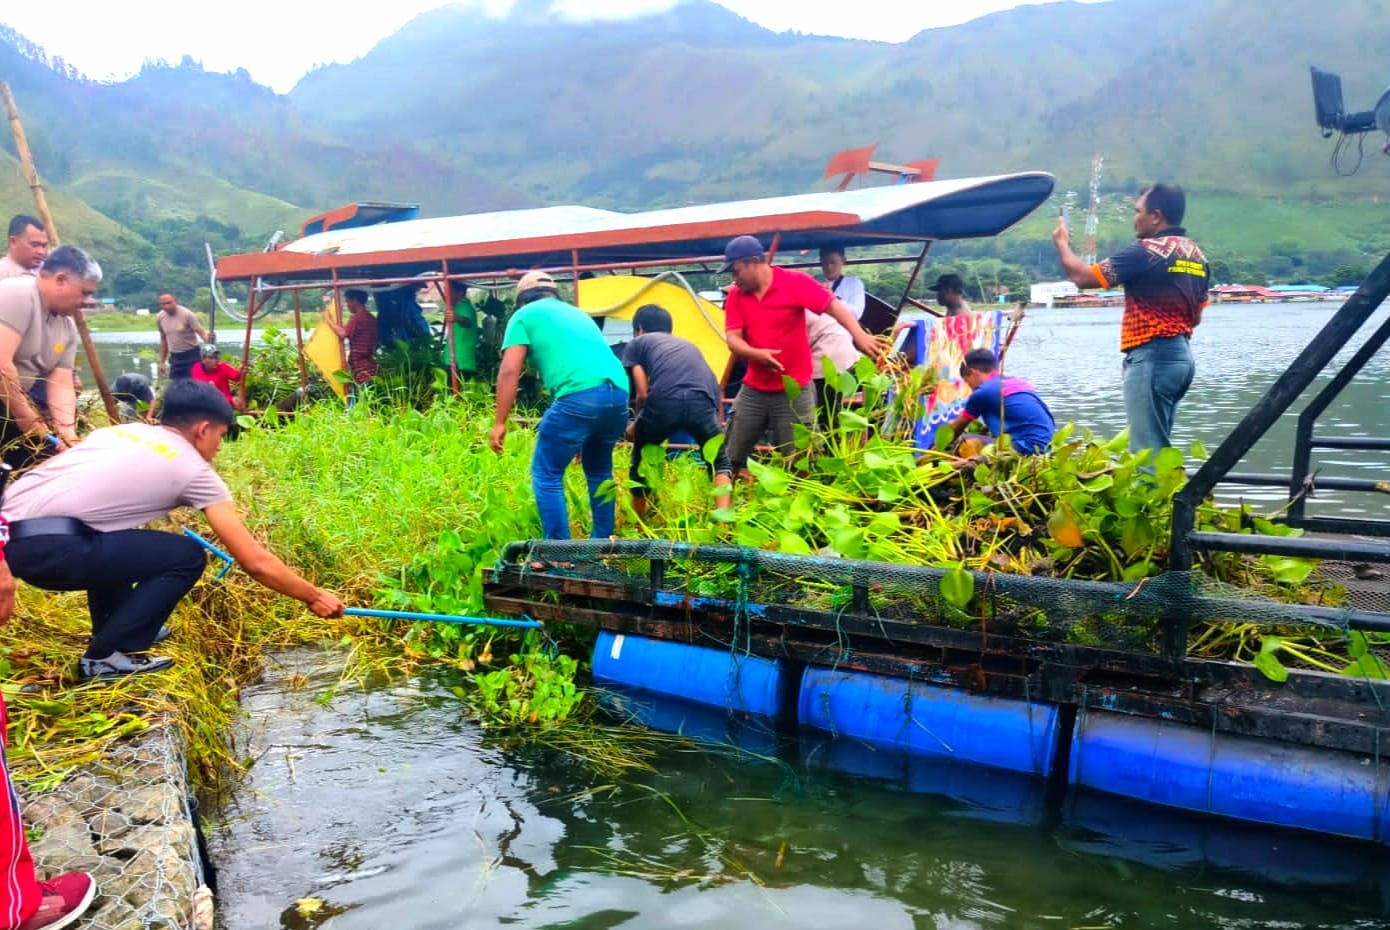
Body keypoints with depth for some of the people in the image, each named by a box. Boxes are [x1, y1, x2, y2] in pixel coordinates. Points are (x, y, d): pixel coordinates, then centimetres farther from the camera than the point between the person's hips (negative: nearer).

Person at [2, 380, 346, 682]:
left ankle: (116, 628, 36)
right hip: (46, 548, -8)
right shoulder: (194, 470, 3)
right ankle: (106, 657, 4)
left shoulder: (120, 430, 22)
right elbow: (255, 562, 2)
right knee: (187, 557, 2)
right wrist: (313, 597, 14)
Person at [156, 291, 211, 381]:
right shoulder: (161, 317, 3)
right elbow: (163, 340, 15)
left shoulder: (187, 314, -14)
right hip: (174, 358, 5)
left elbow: (202, 333, -19)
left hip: (191, 356, -5)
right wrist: (162, 362, 17)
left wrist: (209, 338, -44)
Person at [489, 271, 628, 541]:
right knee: (599, 470, 26)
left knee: (546, 474, 6)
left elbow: (509, 371, 3)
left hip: (579, 397, -7)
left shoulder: (524, 315, 15)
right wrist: (586, 437, 40)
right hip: (619, 393, 7)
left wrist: (499, 423, 7)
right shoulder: (577, 313, 35)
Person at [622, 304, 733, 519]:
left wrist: (636, 425, 38)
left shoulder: (637, 343, 28)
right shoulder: (688, 344, 40)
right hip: (702, 401, 2)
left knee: (641, 461, 25)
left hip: (664, 402, -2)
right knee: (720, 461, 24)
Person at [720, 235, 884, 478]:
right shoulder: (735, 295, 2)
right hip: (753, 391, 4)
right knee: (732, 458, 9)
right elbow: (732, 338, -4)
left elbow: (833, 305, -18)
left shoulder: (795, 282, -11)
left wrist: (859, 335, -35)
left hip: (793, 392, -4)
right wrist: (756, 354, -26)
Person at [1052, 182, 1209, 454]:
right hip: (1181, 356, 9)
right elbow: (1197, 316, 19)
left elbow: (1082, 277, -11)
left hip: (1152, 357, -9)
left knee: (1147, 451, -8)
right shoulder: (1197, 255, 14)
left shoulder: (1147, 251, -13)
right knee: (1159, 447, 15)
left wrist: (1062, 243, 5)